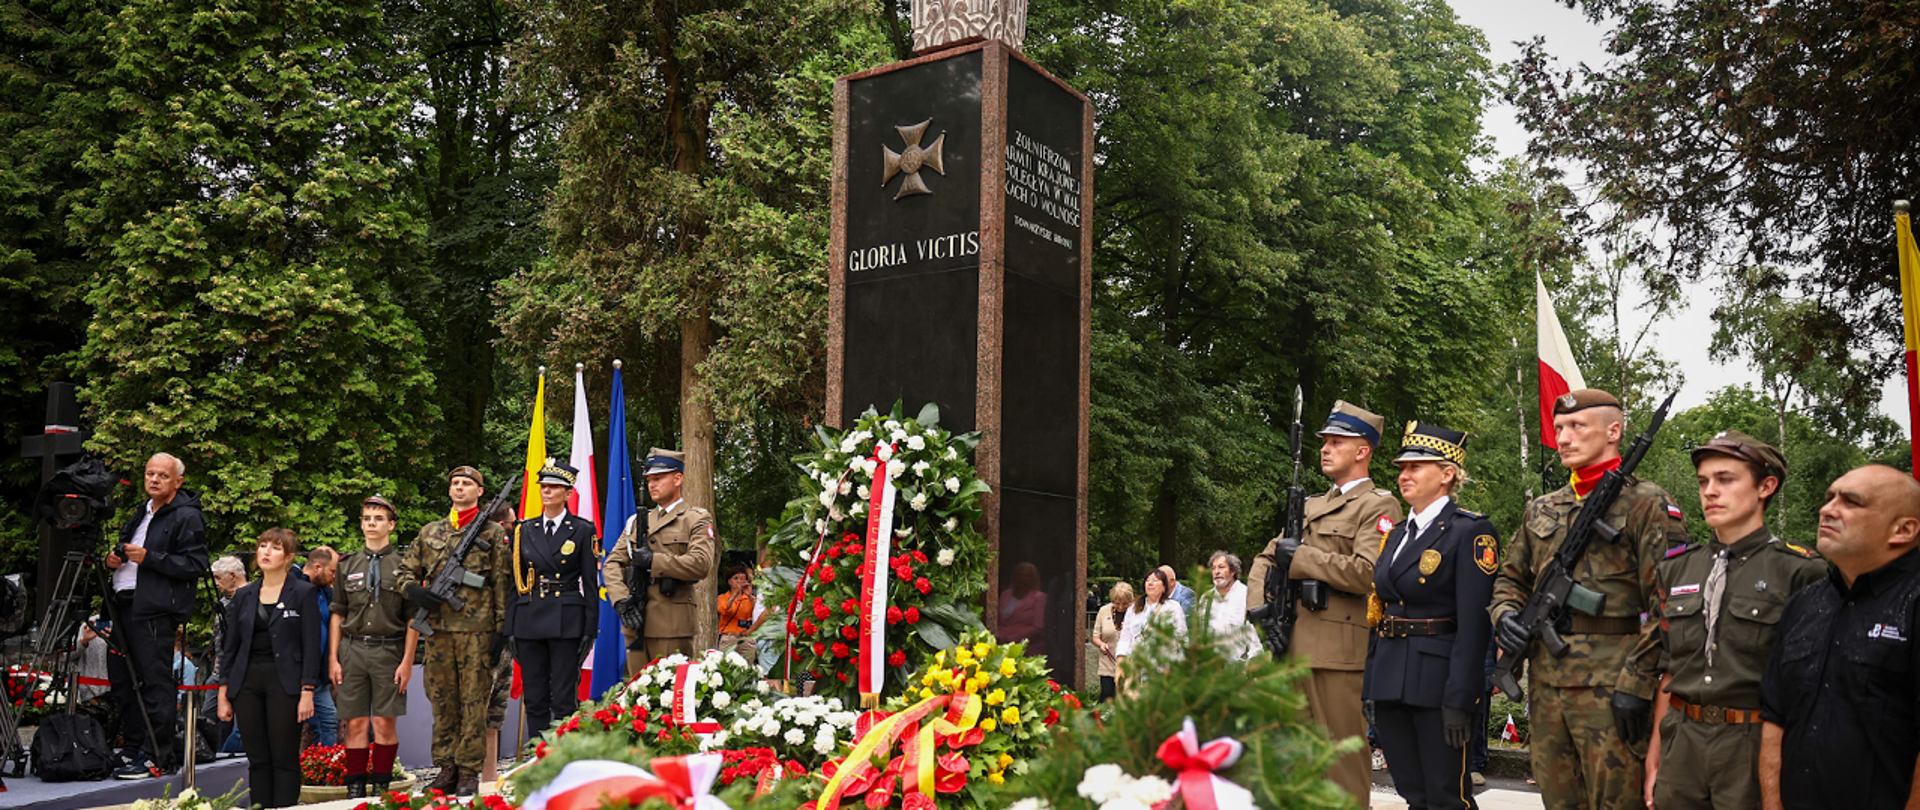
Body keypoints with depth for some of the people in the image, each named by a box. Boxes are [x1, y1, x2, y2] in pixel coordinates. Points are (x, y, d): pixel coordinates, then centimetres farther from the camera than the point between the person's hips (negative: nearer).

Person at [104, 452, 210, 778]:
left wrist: (149, 557, -20)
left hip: (156, 609, -10)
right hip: (125, 604, 10)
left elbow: (196, 566, -15)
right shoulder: (142, 512, 21)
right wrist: (113, 560, 11)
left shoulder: (188, 517, -7)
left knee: (155, 681, -10)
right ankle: (133, 748, 23)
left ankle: (156, 757, -7)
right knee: (122, 678, 13)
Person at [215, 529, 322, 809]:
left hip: (285, 682, -4)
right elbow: (231, 646, 13)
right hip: (247, 682, 4)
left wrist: (307, 692, -11)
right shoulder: (244, 596, 12)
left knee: (284, 759, -3)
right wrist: (224, 694, 8)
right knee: (257, 760, 6)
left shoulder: (304, 592, 0)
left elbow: (311, 646, -4)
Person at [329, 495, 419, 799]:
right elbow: (337, 614, 13)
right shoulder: (347, 565, 12)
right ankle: (356, 787, 12)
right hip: (352, 650, 2)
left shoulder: (402, 564, 2)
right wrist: (333, 658, 6)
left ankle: (381, 786, 11)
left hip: (389, 651, -2)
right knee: (356, 723, 4)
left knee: (385, 723, 0)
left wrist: (407, 661, -5)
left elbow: (413, 618, 1)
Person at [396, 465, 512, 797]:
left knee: (474, 701, -1)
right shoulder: (429, 532, 15)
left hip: (477, 629, -4)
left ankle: (469, 772, 4)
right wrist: (415, 592, -3)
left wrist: (502, 629, -6)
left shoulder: (493, 532, 4)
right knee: (442, 700, 8)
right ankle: (446, 768, 16)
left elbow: (503, 583, 0)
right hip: (438, 629, 4)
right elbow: (405, 570, 20)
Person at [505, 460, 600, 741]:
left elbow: (590, 583, 1)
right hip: (529, 620, 4)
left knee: (563, 699, -3)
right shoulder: (524, 531, 11)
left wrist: (590, 629, -4)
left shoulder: (582, 530, 1)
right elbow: (515, 583, 12)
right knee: (534, 698, 7)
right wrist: (510, 628, 6)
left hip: (566, 621, -3)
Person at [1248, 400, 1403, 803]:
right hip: (1295, 645, 8)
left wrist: (1300, 556, -12)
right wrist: (1260, 604, 5)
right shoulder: (1312, 506, 21)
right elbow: (1265, 558, 23)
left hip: (1341, 650, -8)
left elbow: (1366, 573, -18)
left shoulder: (1379, 507, -3)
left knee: (1343, 756, -3)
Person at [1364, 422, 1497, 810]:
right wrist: (1373, 683, 14)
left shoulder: (1471, 532, -9)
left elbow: (1473, 622, -15)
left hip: (1436, 679, -7)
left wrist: (1459, 700, -20)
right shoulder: (1398, 533, 15)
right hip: (1390, 679, 7)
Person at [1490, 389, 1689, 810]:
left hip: (1611, 690, -6)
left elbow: (1667, 605, -11)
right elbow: (1510, 577, 25)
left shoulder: (1647, 504, -5)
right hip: (1545, 682, 6)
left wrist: (1636, 681, -16)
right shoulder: (1541, 510, 16)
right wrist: (1504, 614, 2)